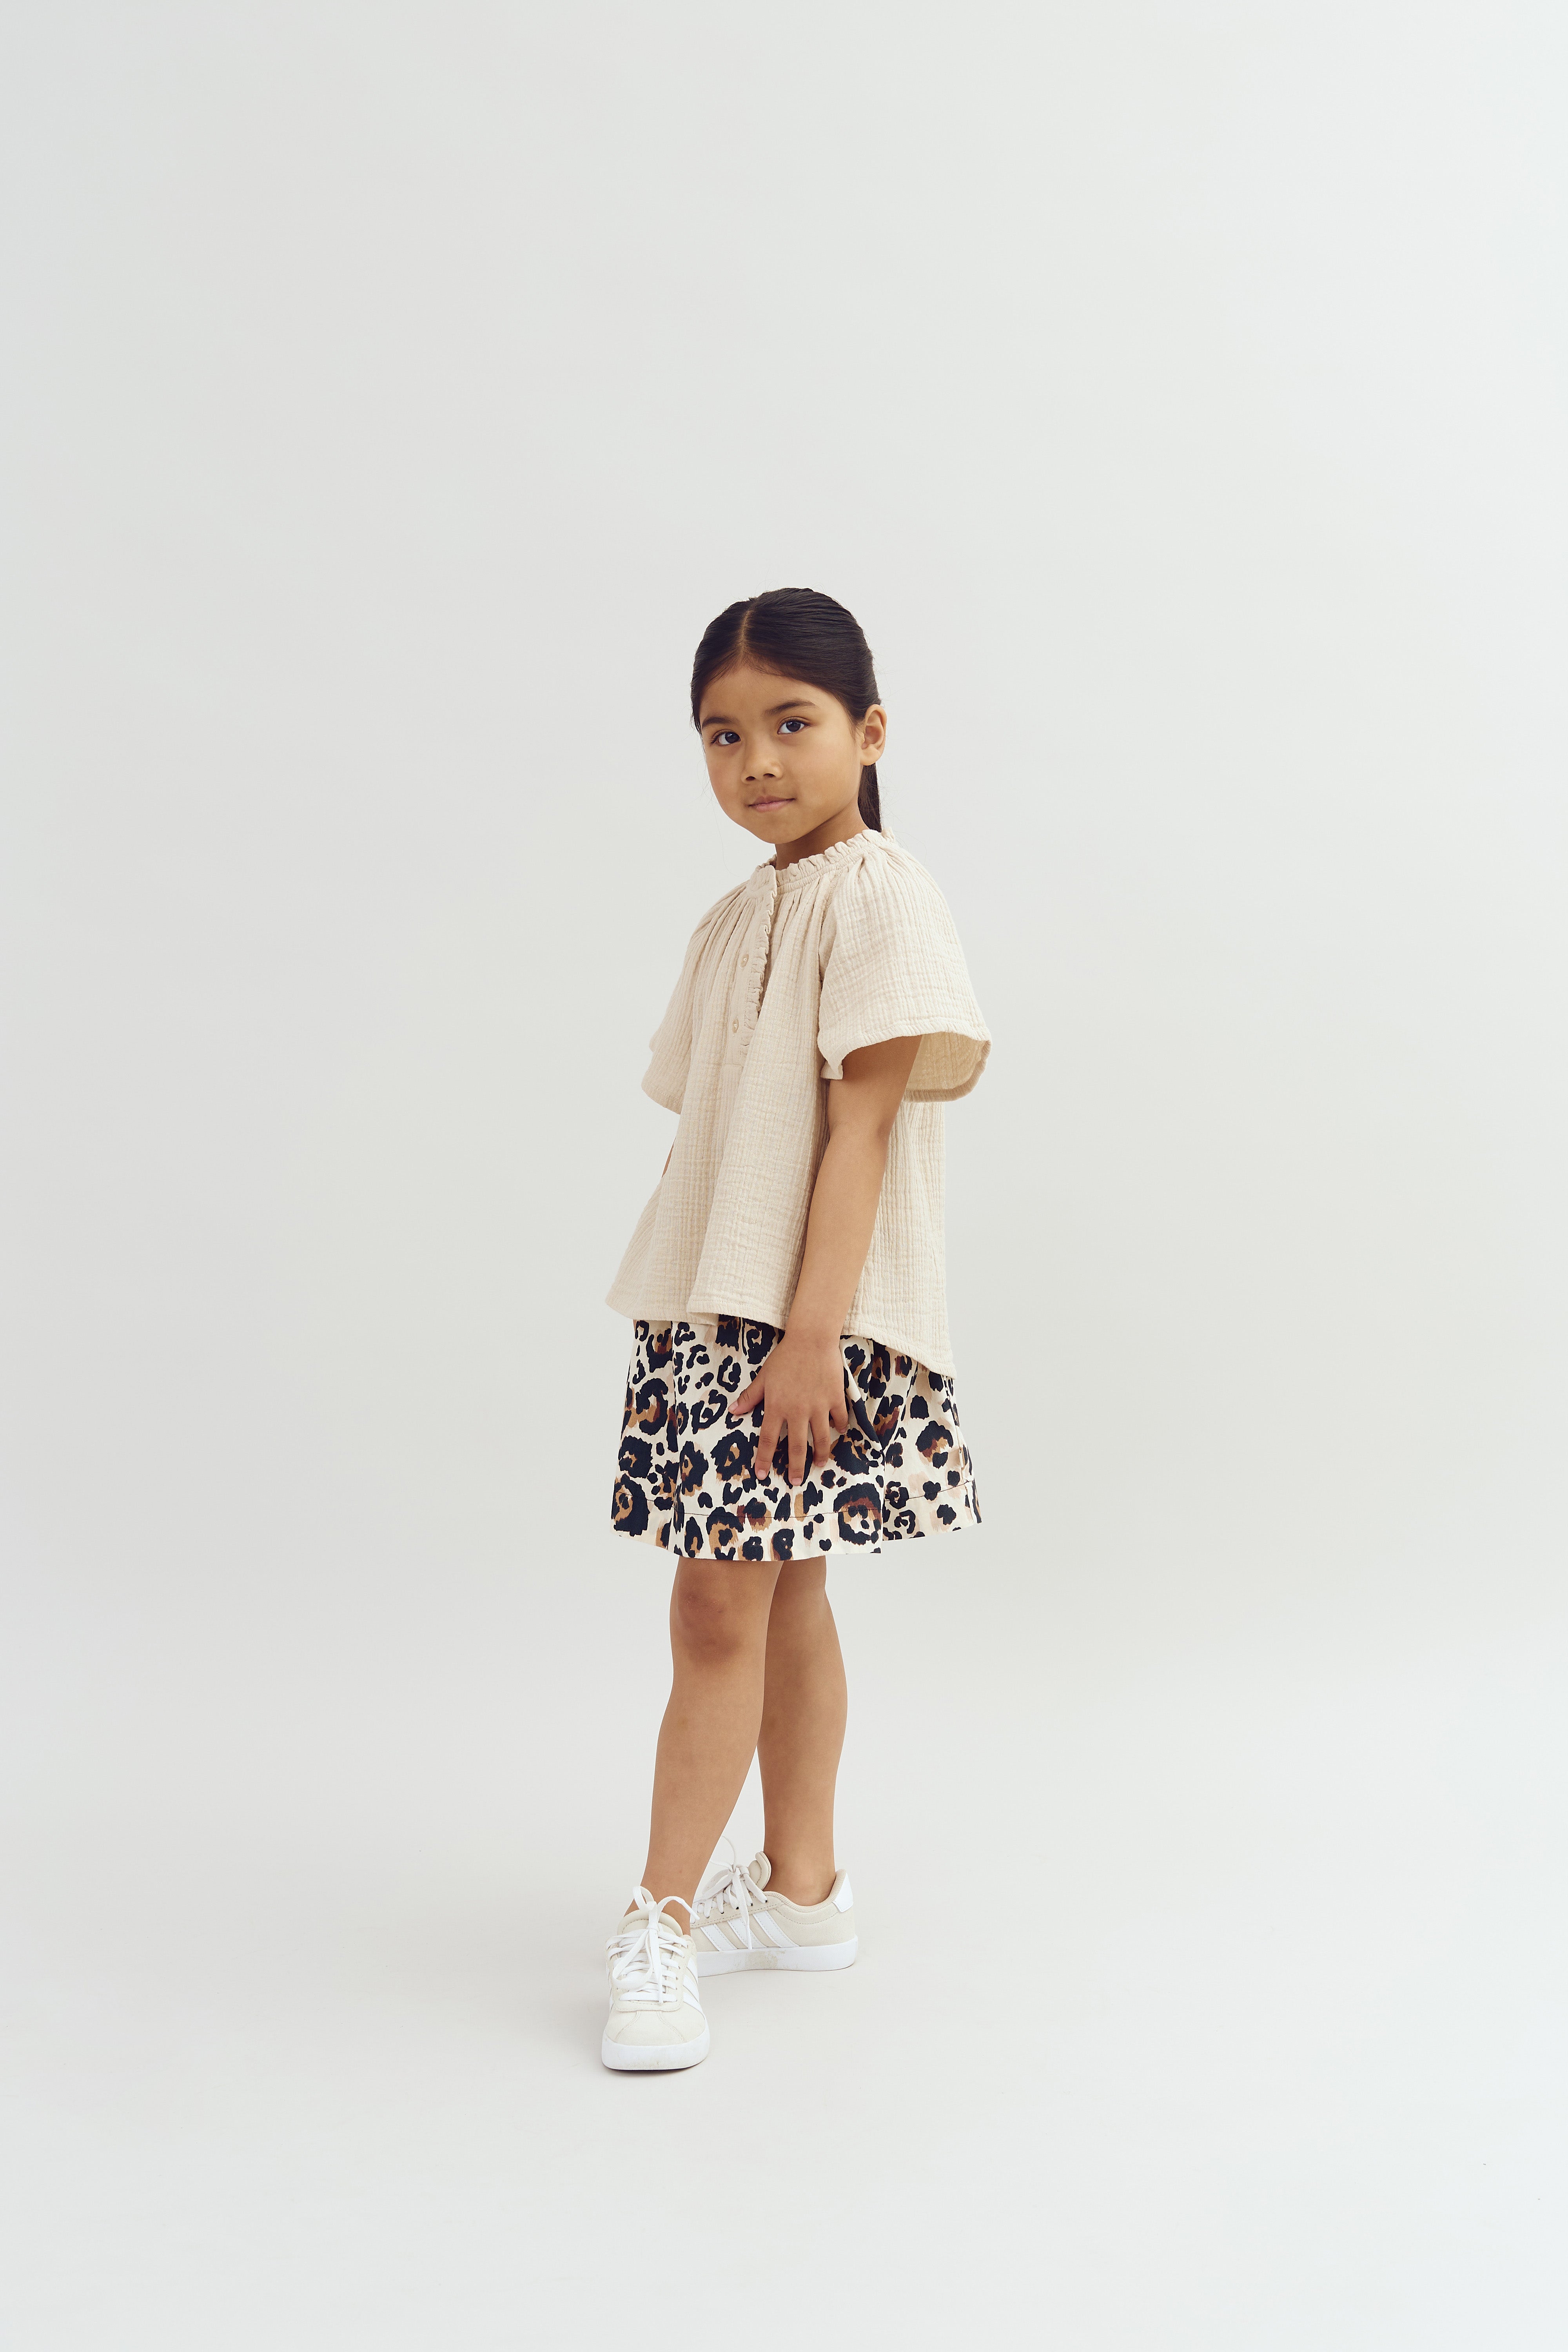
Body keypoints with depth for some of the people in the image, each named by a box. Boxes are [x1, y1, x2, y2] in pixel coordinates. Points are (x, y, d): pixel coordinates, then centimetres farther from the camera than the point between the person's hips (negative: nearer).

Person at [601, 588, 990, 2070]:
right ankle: (801, 1892, 24)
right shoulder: (734, 922, 15)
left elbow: (862, 1127, -16)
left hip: (809, 1320, -8)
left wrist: (810, 1333, -20)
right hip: (710, 1313, 8)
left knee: (720, 1608, -7)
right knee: (781, 1600, 14)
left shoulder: (877, 897, -10)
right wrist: (680, 1328, 14)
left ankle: (662, 1921, 3)